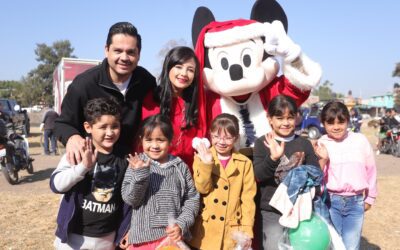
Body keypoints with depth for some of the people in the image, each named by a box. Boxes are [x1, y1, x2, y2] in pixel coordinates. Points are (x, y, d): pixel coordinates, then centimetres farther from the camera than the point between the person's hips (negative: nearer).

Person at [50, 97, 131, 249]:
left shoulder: (123, 160, -2)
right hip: (74, 236, -2)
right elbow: (56, 185, -18)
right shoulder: (77, 153, -11)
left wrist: (126, 230, 6)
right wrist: (83, 166, -31)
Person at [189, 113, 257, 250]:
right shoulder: (202, 158, 1)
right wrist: (206, 164, -21)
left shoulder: (245, 163, 1)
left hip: (232, 230, 0)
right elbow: (202, 188, -9)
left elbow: (248, 199, -1)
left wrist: (247, 230, -5)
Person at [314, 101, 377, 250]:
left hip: (355, 202, 1)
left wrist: (370, 197, 15)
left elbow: (370, 169, 10)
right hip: (330, 201, -1)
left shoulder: (360, 140, 0)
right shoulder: (321, 144, -4)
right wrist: (322, 159, -23)